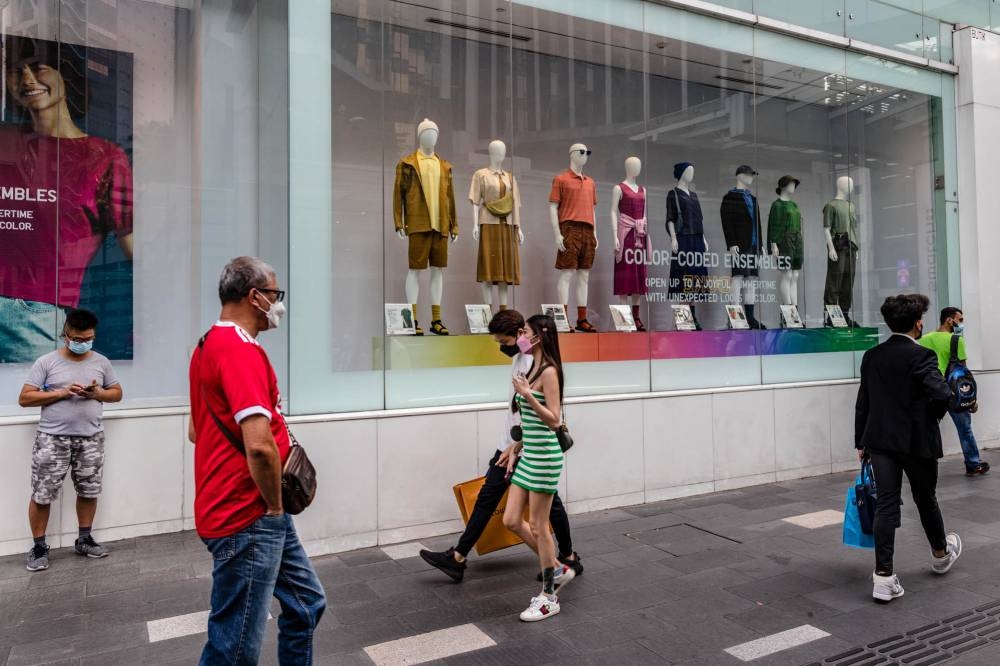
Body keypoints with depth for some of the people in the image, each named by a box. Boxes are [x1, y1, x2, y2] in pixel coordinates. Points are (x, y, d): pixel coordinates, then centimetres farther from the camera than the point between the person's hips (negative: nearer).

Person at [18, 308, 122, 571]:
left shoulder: (101, 362, 5)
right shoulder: (47, 362, -4)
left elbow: (117, 392, 11)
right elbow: (24, 398, -6)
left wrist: (97, 394, -10)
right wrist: (61, 393, -18)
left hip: (90, 439, 3)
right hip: (53, 438, -3)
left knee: (89, 491, 12)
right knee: (41, 494, 1)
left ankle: (84, 539, 28)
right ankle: (39, 546, 17)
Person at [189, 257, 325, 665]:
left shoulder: (210, 345, 12)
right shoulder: (241, 350, -21)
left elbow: (196, 431, 22)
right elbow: (260, 445, -32)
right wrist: (274, 504, -14)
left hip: (257, 515, 10)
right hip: (247, 518, -10)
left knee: (306, 603, 20)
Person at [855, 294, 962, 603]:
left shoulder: (871, 356, 5)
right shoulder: (921, 355, -13)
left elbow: (862, 403, 8)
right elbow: (942, 394, -25)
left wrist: (861, 442, 15)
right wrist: (933, 415, -2)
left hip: (880, 439, 4)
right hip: (916, 440, -4)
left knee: (885, 504, 1)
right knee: (925, 498, 18)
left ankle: (884, 576, -3)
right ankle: (941, 554, 44)